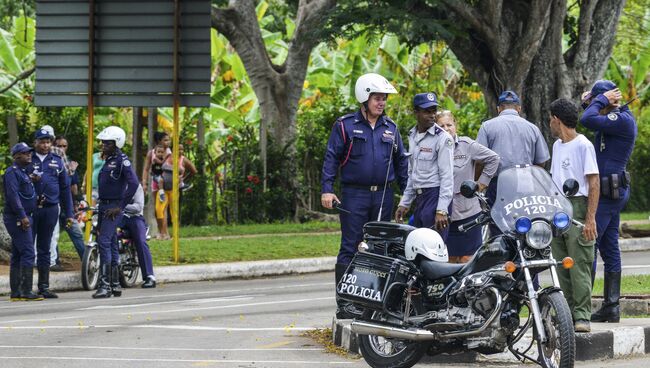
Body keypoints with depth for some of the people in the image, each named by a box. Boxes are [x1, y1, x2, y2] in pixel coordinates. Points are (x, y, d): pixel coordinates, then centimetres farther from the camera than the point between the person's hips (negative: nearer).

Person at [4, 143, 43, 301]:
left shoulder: (23, 172, 20)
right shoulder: (12, 172, -11)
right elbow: (13, 195, -20)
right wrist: (22, 216, -25)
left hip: (22, 218, 10)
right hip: (17, 218, -10)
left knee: (17, 256, 10)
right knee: (28, 253, -14)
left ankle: (15, 292, 11)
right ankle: (26, 291, -17)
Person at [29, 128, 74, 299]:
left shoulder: (57, 161, 12)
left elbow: (65, 188, 15)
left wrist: (68, 214, 11)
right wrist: (31, 179, -16)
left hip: (50, 209, 3)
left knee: (44, 249, 8)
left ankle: (44, 287, 11)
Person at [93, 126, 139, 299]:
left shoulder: (122, 160, -12)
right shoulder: (108, 160, 15)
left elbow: (133, 183, -21)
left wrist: (120, 207, -19)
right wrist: (99, 202, 17)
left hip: (114, 208, -9)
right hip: (104, 206, 9)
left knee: (104, 241, -17)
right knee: (111, 244, 11)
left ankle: (105, 284, -18)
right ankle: (115, 285, 15)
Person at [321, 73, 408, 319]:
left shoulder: (390, 128, 12)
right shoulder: (345, 125, -1)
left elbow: (400, 161, 18)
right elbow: (331, 158, -3)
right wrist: (326, 189, -11)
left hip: (383, 195, 5)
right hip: (355, 194, -4)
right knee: (350, 249, -5)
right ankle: (344, 303, -5)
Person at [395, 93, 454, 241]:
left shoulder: (443, 138, -9)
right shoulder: (412, 136, 15)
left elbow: (447, 176, -14)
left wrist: (442, 211, -20)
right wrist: (404, 203, 19)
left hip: (436, 195, -8)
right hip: (419, 198, 8)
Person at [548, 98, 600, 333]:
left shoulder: (583, 145, -7)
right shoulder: (557, 146, 18)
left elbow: (594, 184, -10)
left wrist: (590, 219, -16)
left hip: (577, 209, -8)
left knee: (580, 266, -10)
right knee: (561, 267, 6)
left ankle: (582, 316, -11)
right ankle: (568, 313, 10)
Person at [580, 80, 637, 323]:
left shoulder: (622, 120, -16)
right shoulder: (616, 119, 14)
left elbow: (588, 121, -28)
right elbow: (591, 121, 31)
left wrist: (601, 99, -13)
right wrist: (588, 103, 11)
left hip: (607, 193, -10)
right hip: (614, 192, 10)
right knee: (609, 249, 10)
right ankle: (611, 307, 12)